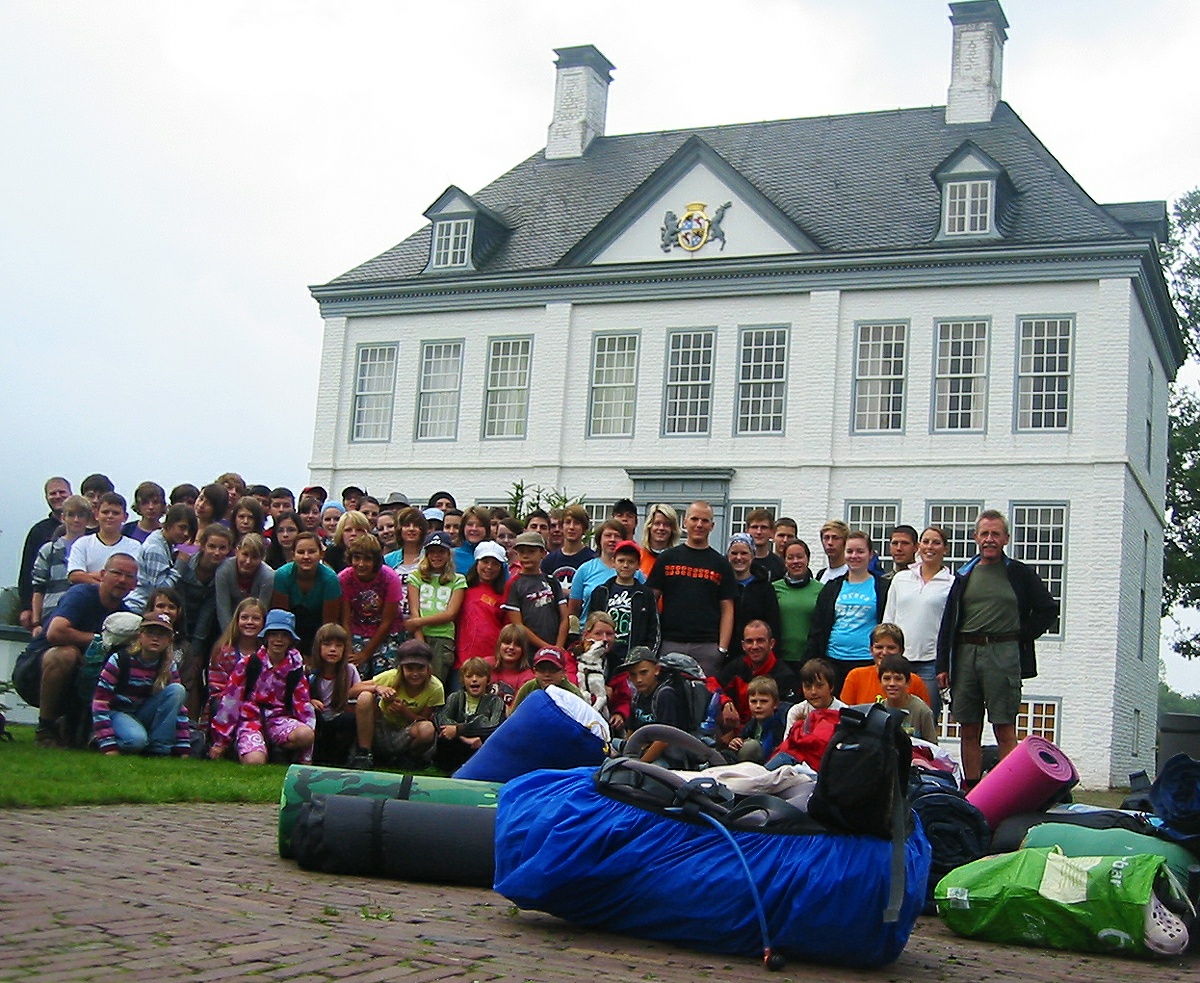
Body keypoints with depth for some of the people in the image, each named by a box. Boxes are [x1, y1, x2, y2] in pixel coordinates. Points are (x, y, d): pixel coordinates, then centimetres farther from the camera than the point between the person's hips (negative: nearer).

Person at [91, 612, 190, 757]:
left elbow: (179, 707, -5)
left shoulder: (169, 668, -5)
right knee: (136, 739, -38)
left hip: (143, 715, 5)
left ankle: (158, 748, -19)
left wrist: (183, 749, -13)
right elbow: (100, 701, -18)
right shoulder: (120, 660, -17)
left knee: (176, 689, -20)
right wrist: (108, 747, -25)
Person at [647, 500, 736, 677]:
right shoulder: (667, 558, 10)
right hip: (669, 643, 0)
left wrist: (722, 649, -4)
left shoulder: (721, 564, 10)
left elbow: (727, 610, 6)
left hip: (707, 647, 0)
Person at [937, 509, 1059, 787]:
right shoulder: (965, 575, 13)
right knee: (968, 730, 6)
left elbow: (1048, 609, 9)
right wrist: (942, 665, 6)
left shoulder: (1020, 574, 6)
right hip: (965, 653, 4)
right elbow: (948, 622, 12)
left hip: (1003, 653, -3)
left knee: (1005, 730, -5)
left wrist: (1022, 636, 1)